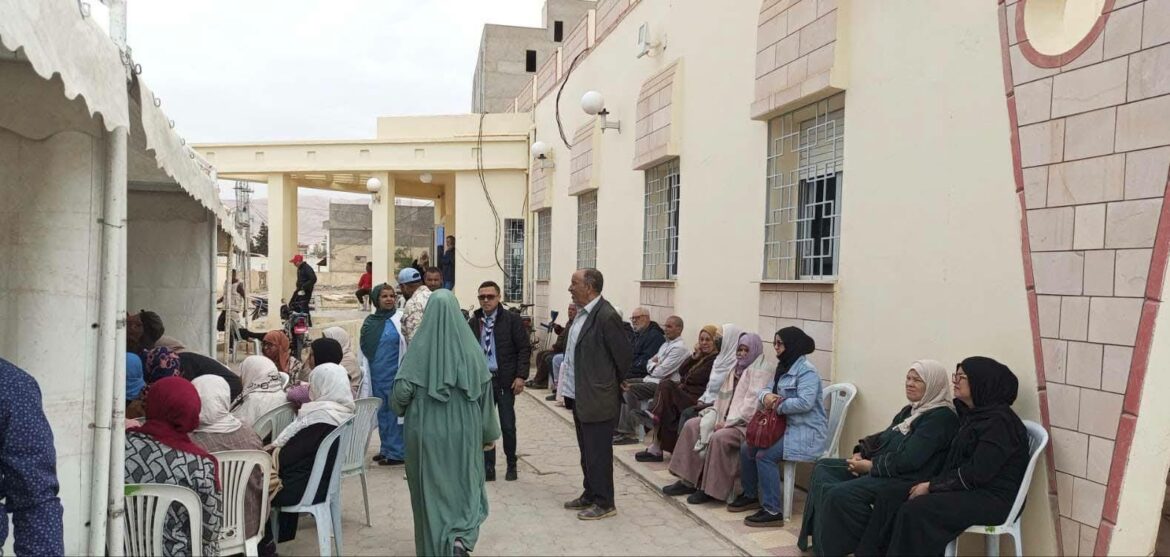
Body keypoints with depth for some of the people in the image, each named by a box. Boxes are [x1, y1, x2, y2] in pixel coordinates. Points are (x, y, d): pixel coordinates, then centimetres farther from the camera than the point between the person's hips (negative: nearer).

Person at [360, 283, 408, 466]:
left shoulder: (400, 319, -5)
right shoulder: (370, 321, 8)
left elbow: (407, 346, -8)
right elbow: (364, 349, 16)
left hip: (394, 375, -5)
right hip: (376, 375, 5)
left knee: (395, 411, -3)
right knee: (382, 412, 12)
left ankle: (397, 452, 4)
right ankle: (386, 449, 23)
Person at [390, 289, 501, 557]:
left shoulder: (419, 347, -11)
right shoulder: (471, 347, -8)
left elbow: (402, 391, -12)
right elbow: (485, 393, -2)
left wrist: (401, 407, 13)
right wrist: (489, 432, 10)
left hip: (426, 432, 0)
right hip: (463, 430, 1)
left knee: (431, 490, 14)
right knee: (465, 487, 14)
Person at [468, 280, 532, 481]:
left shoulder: (512, 319, -3)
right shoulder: (473, 322, 7)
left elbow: (524, 348, -4)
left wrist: (520, 376, -10)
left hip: (505, 380, -3)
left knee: (508, 426, 3)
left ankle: (511, 465, 21)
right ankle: (488, 469, 15)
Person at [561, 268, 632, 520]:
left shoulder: (607, 316, -20)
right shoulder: (582, 313, 9)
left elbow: (625, 355, -15)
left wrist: (613, 385, -2)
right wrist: (569, 385, 14)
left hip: (598, 399, -9)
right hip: (580, 396, 9)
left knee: (598, 452, 0)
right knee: (587, 451, 19)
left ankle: (604, 503, 12)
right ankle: (590, 495, 32)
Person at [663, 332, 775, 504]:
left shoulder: (762, 372, -10)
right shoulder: (737, 369, 17)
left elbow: (752, 406, -20)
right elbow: (725, 398, 16)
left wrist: (727, 422, -20)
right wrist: (718, 417, -2)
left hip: (748, 424, -9)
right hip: (728, 419, 9)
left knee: (719, 437, -33)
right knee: (692, 425, -4)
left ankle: (712, 489, -19)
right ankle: (688, 481, -4)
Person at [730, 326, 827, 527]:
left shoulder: (806, 370, -16)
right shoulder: (783, 367, 14)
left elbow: (805, 403, -28)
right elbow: (766, 390, 15)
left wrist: (777, 406, -18)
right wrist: (766, 396, -10)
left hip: (806, 431, -10)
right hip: (785, 426, 10)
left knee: (765, 456, -23)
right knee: (747, 448, 4)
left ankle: (772, 511, -17)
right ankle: (750, 496, 21)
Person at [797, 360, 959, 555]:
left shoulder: (941, 417, -14)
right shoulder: (910, 410, 18)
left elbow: (909, 459, -22)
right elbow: (883, 437, 20)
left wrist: (871, 466, -16)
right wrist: (861, 453, 1)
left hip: (907, 479, -11)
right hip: (879, 468, 11)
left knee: (839, 493, -28)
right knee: (823, 467, 6)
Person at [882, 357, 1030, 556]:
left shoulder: (998, 421, -15)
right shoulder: (971, 415, 14)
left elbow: (976, 474, -20)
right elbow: (954, 462, 14)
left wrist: (932, 485, -14)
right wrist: (931, 483, -3)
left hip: (993, 500, -8)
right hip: (971, 491, 8)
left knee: (916, 510, -23)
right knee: (906, 502, -11)